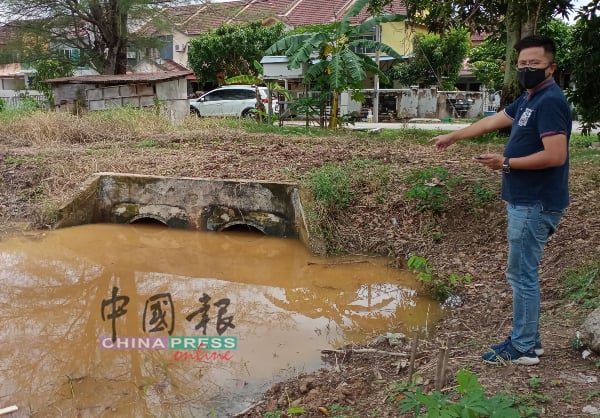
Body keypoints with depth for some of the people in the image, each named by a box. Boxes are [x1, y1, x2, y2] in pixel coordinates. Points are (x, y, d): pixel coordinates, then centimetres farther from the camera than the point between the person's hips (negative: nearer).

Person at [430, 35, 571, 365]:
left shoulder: (550, 101, -16)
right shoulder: (528, 99, 15)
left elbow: (556, 156, -24)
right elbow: (491, 121, 27)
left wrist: (506, 163, -17)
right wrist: (453, 136, 33)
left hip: (535, 204, -10)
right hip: (525, 201, 10)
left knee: (522, 275, -3)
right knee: (521, 273, 15)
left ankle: (522, 348, 8)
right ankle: (528, 339, 25)